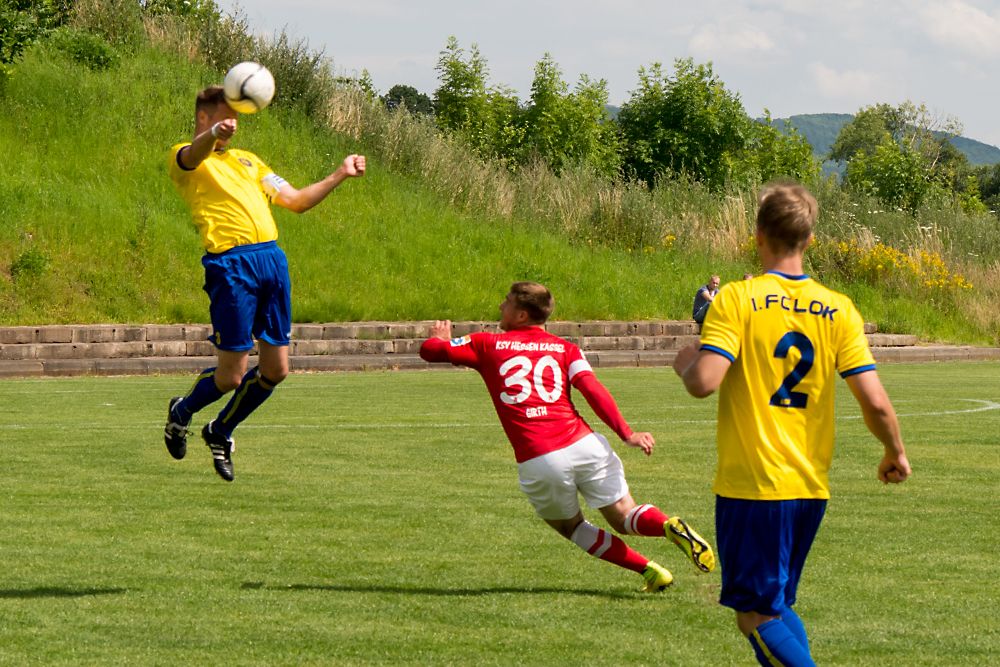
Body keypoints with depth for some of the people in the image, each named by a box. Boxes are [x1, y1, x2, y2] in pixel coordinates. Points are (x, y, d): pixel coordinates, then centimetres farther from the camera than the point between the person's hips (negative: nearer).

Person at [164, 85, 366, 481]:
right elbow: (194, 154, -20)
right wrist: (214, 134, -43)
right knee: (231, 374, -6)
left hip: (271, 257, 7)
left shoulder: (247, 161, 28)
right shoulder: (184, 158, 6)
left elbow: (296, 201, 27)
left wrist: (339, 175, 15)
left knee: (276, 369, 4)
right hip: (230, 263, -7)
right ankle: (181, 413, 25)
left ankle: (220, 433, 26)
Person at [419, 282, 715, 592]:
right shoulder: (565, 348, 14)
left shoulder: (487, 345, 12)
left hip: (537, 460, -2)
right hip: (583, 444, 2)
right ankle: (670, 526, -23)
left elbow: (430, 350, 16)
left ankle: (648, 570, 7)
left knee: (571, 527, 21)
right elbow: (592, 389, -2)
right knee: (624, 516, 11)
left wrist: (441, 337, 40)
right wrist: (626, 433, -8)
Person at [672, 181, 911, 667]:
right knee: (777, 607, 21)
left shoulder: (736, 299, -9)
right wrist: (896, 453, 14)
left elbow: (703, 383, -21)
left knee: (757, 617, 1)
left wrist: (685, 364, 2)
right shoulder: (839, 310, 1)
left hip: (752, 486, -5)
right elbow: (875, 402, -5)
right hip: (811, 487, 5)